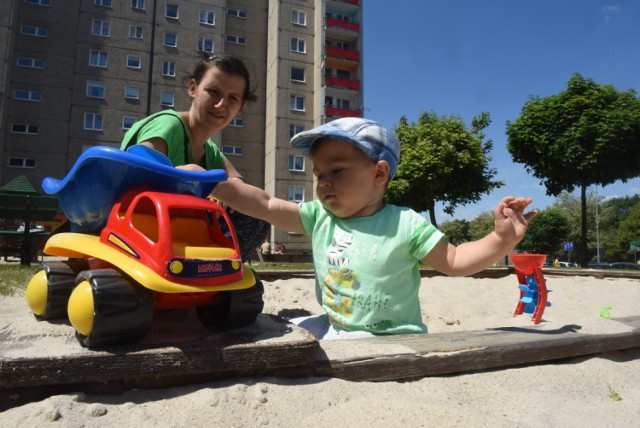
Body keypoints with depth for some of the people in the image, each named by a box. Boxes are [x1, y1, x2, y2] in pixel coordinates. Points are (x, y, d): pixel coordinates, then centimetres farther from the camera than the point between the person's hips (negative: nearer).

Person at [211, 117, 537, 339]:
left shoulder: (405, 225, -11)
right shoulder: (318, 218, 0)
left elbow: (455, 262, -7)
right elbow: (264, 205, -2)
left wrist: (503, 239, -19)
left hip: (390, 338, -5)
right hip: (331, 329, 5)